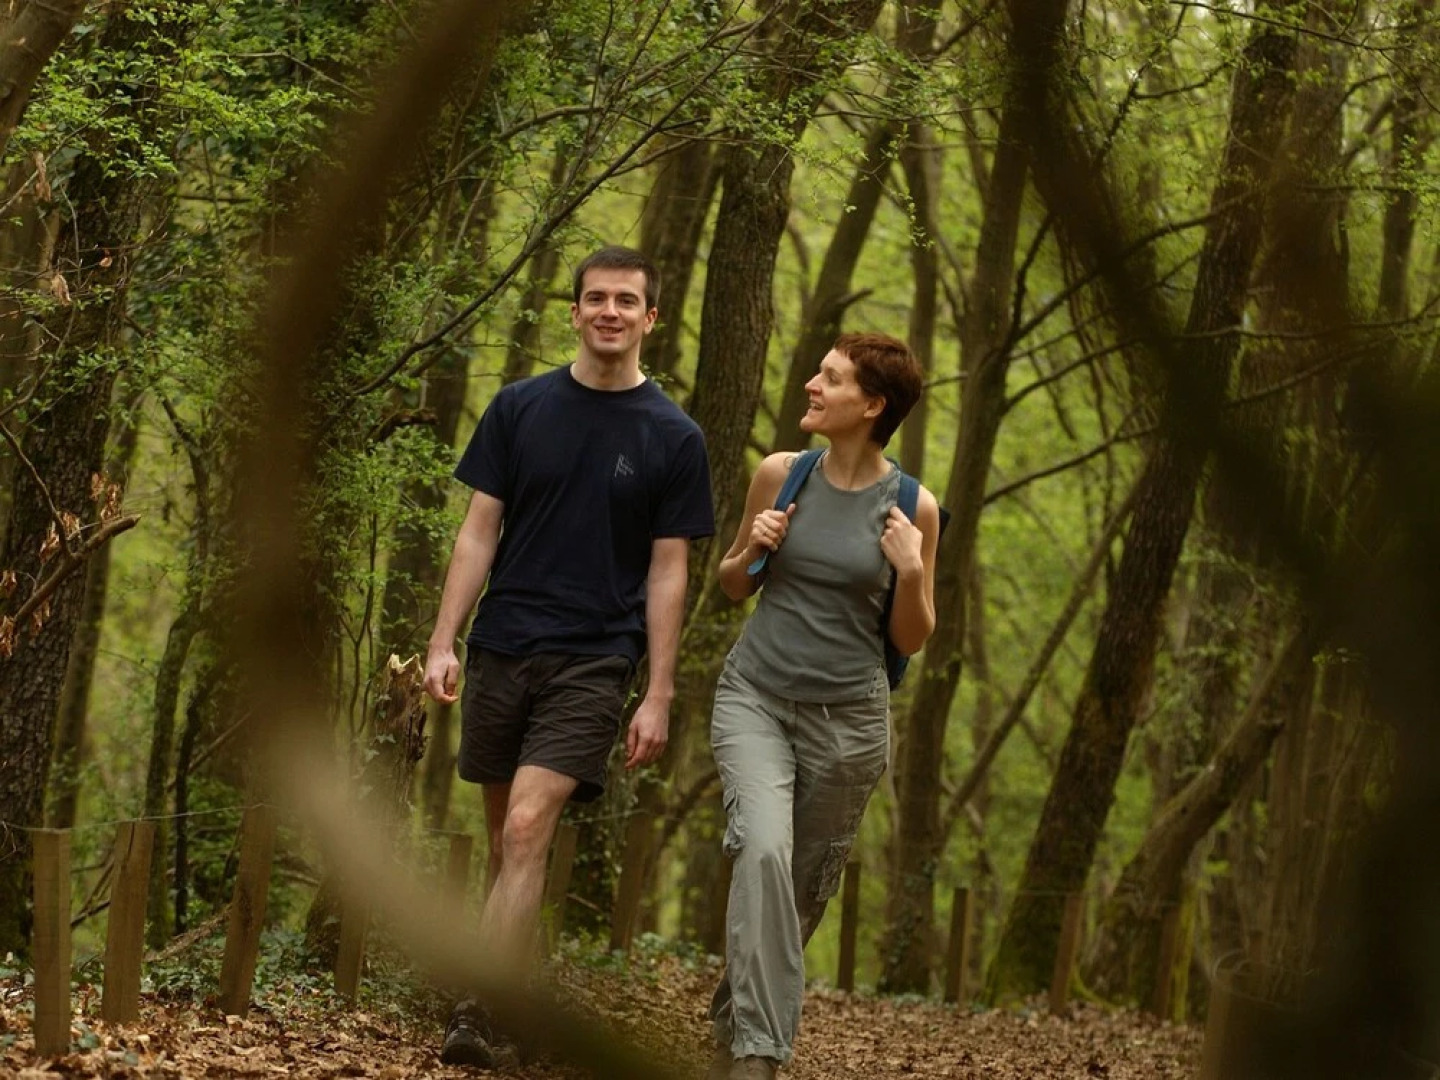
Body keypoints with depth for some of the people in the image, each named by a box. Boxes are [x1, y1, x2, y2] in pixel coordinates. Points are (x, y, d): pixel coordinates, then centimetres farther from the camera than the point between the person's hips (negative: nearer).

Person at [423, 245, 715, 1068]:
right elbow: (480, 530, 6)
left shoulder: (673, 438, 0)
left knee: (528, 829, -17)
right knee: (507, 838, 11)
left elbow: (668, 573, 0)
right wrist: (445, 643, -1)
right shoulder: (521, 407, 5)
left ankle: (480, 1015, -20)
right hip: (502, 651, 3)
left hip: (593, 661, -3)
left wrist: (659, 697, -4)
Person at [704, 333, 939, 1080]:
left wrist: (909, 572, -15)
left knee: (804, 888, 10)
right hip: (755, 695, 0)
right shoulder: (780, 475, 0)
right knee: (763, 849, -25)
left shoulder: (912, 508, -4)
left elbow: (911, 640, 3)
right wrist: (754, 549, -8)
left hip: (847, 718, 0)